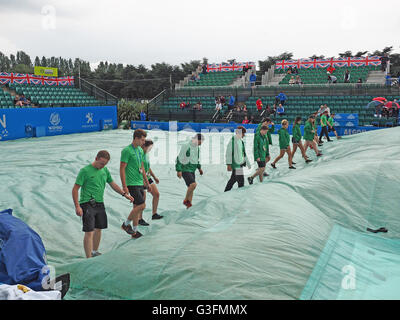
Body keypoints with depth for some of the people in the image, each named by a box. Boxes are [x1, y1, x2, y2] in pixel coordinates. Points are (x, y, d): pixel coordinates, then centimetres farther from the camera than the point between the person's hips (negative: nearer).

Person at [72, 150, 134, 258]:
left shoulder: (105, 170, 9)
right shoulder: (85, 171, -11)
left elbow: (112, 184, 20)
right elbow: (75, 189, -10)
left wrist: (125, 194, 13)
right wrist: (77, 206, -17)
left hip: (100, 204, 7)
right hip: (87, 204, -7)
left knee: (99, 229, 16)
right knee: (89, 232, -9)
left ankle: (94, 252, 35)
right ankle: (89, 259, -5)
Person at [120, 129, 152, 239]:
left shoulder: (140, 150, 13)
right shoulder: (126, 151, -12)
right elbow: (122, 169, -14)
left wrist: (147, 183, 21)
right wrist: (124, 187, -17)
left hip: (140, 183, 8)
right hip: (132, 184, -8)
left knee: (137, 207, 10)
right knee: (141, 205, -12)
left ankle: (134, 231, 18)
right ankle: (126, 224, 6)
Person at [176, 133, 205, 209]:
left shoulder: (197, 147, 10)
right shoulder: (186, 146, -15)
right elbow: (179, 158, -14)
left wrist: (199, 168, 20)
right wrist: (178, 170, -17)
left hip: (192, 170, 8)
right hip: (185, 170, -8)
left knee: (191, 188, 7)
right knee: (193, 184, -22)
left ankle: (189, 205, 16)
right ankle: (186, 200, -4)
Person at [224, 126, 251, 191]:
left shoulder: (241, 141, 13)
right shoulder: (232, 140, -14)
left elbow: (244, 153, 22)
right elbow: (228, 153, -17)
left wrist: (248, 163, 23)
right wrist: (228, 164, -21)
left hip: (240, 163, 9)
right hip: (235, 164, -9)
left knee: (233, 179, 17)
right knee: (241, 180, -7)